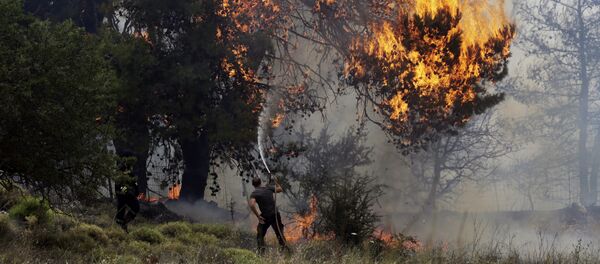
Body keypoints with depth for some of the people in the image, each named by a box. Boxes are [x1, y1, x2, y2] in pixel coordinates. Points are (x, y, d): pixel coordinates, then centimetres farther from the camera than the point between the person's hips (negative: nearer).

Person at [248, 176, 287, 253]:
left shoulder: (254, 193, -8)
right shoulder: (268, 188, 3)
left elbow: (252, 205, -25)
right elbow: (280, 189, 20)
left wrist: (258, 216, -17)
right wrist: (276, 182, 36)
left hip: (265, 217, -3)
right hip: (275, 215, 3)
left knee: (260, 234, 12)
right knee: (279, 233, 18)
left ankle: (261, 249, -1)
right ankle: (284, 246, 12)